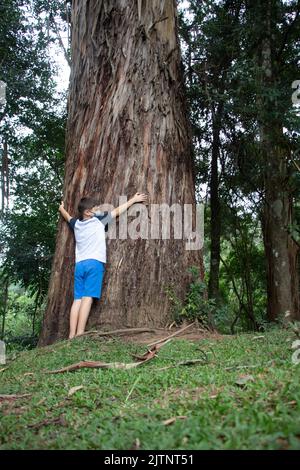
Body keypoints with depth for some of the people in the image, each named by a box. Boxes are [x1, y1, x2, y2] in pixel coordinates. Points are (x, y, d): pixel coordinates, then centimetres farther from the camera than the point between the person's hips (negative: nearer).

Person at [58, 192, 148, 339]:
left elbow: (67, 217, 41)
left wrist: (62, 208, 63)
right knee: (87, 298, -11)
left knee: (77, 299, 1)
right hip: (94, 263, -6)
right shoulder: (98, 220, 5)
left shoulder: (76, 224, 19)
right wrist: (133, 200, 26)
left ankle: (72, 335, -4)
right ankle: (79, 334, -17)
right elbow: (118, 211, 14)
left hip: (79, 264, 6)